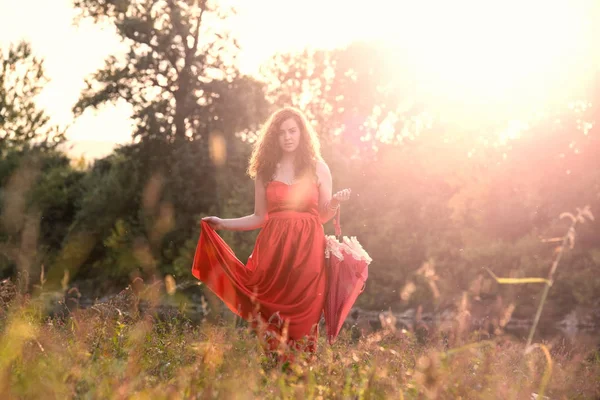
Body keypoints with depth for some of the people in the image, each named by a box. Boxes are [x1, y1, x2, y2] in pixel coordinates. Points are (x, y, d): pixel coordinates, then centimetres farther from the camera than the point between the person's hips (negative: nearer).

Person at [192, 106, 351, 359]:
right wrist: (223, 224, 4)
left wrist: (335, 203, -11)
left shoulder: (317, 168, 7)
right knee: (271, 316, -3)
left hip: (307, 249, -1)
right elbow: (260, 217, 11)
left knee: (303, 316, -5)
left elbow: (323, 215, 9)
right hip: (273, 249, 1)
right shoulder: (265, 170, 10)